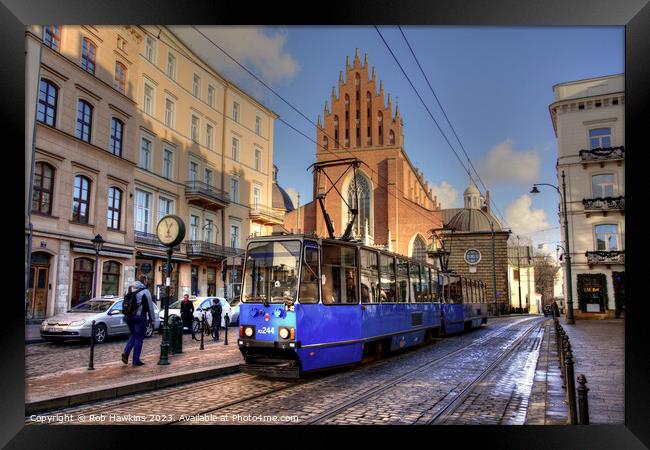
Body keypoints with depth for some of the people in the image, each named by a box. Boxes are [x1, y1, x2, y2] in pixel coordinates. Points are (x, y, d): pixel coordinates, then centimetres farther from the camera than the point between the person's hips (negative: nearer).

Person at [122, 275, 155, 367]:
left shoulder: (130, 289, 10)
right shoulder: (145, 291, -9)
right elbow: (150, 306, -7)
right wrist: (151, 319, 1)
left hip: (129, 317, 6)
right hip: (140, 317, -6)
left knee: (132, 335, 21)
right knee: (139, 338, 2)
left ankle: (126, 352, 0)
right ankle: (136, 361, 5)